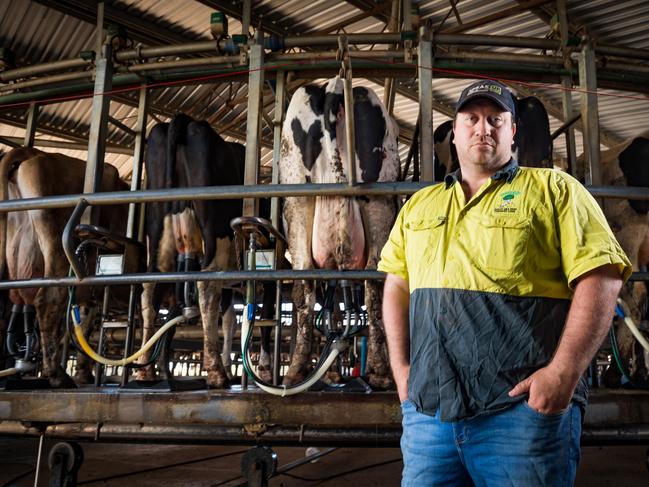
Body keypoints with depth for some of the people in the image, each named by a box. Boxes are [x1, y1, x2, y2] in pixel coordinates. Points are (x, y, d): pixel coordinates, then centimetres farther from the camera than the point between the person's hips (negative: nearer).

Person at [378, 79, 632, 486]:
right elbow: (397, 287, 18)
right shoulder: (419, 206, 17)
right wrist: (401, 369, 7)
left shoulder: (553, 189, 4)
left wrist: (564, 373, -15)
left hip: (523, 406, -3)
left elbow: (600, 280, -5)